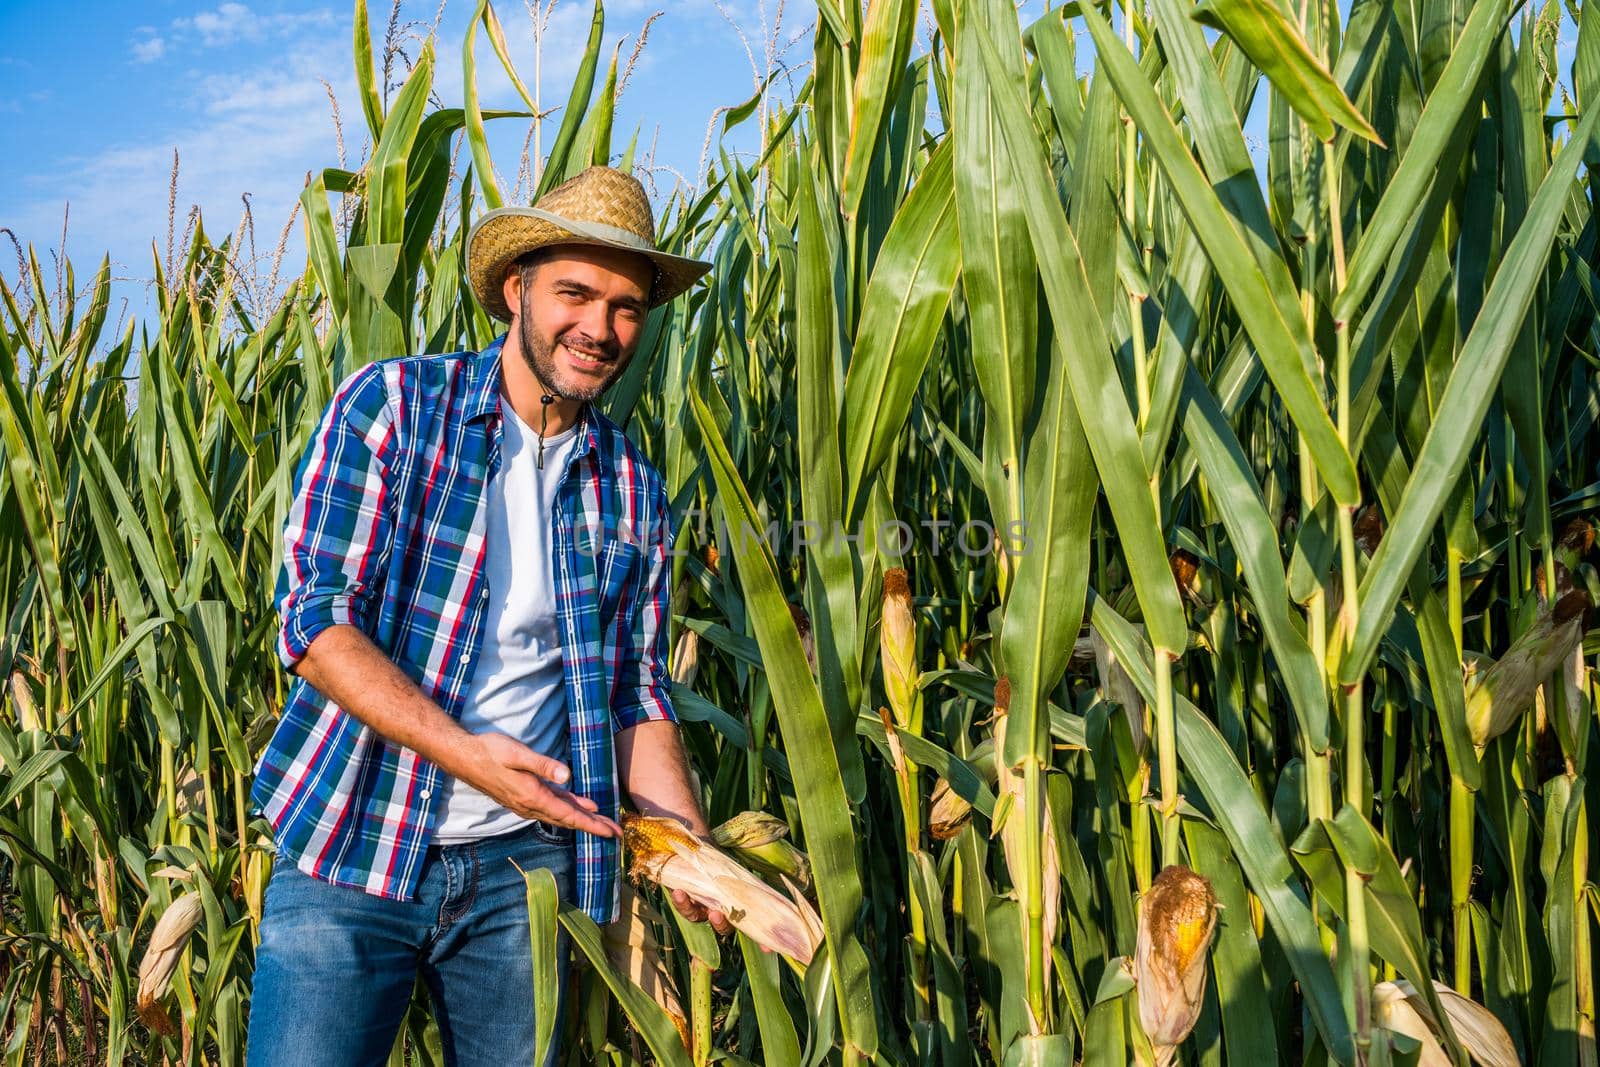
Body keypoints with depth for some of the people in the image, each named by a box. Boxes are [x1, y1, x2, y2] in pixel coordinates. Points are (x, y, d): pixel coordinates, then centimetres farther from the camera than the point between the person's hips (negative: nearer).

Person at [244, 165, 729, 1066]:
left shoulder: (633, 493, 7)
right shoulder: (392, 406, -4)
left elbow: (636, 692, 12)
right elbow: (313, 619, -11)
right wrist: (461, 750, -22)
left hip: (523, 866, 3)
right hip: (351, 854, -3)